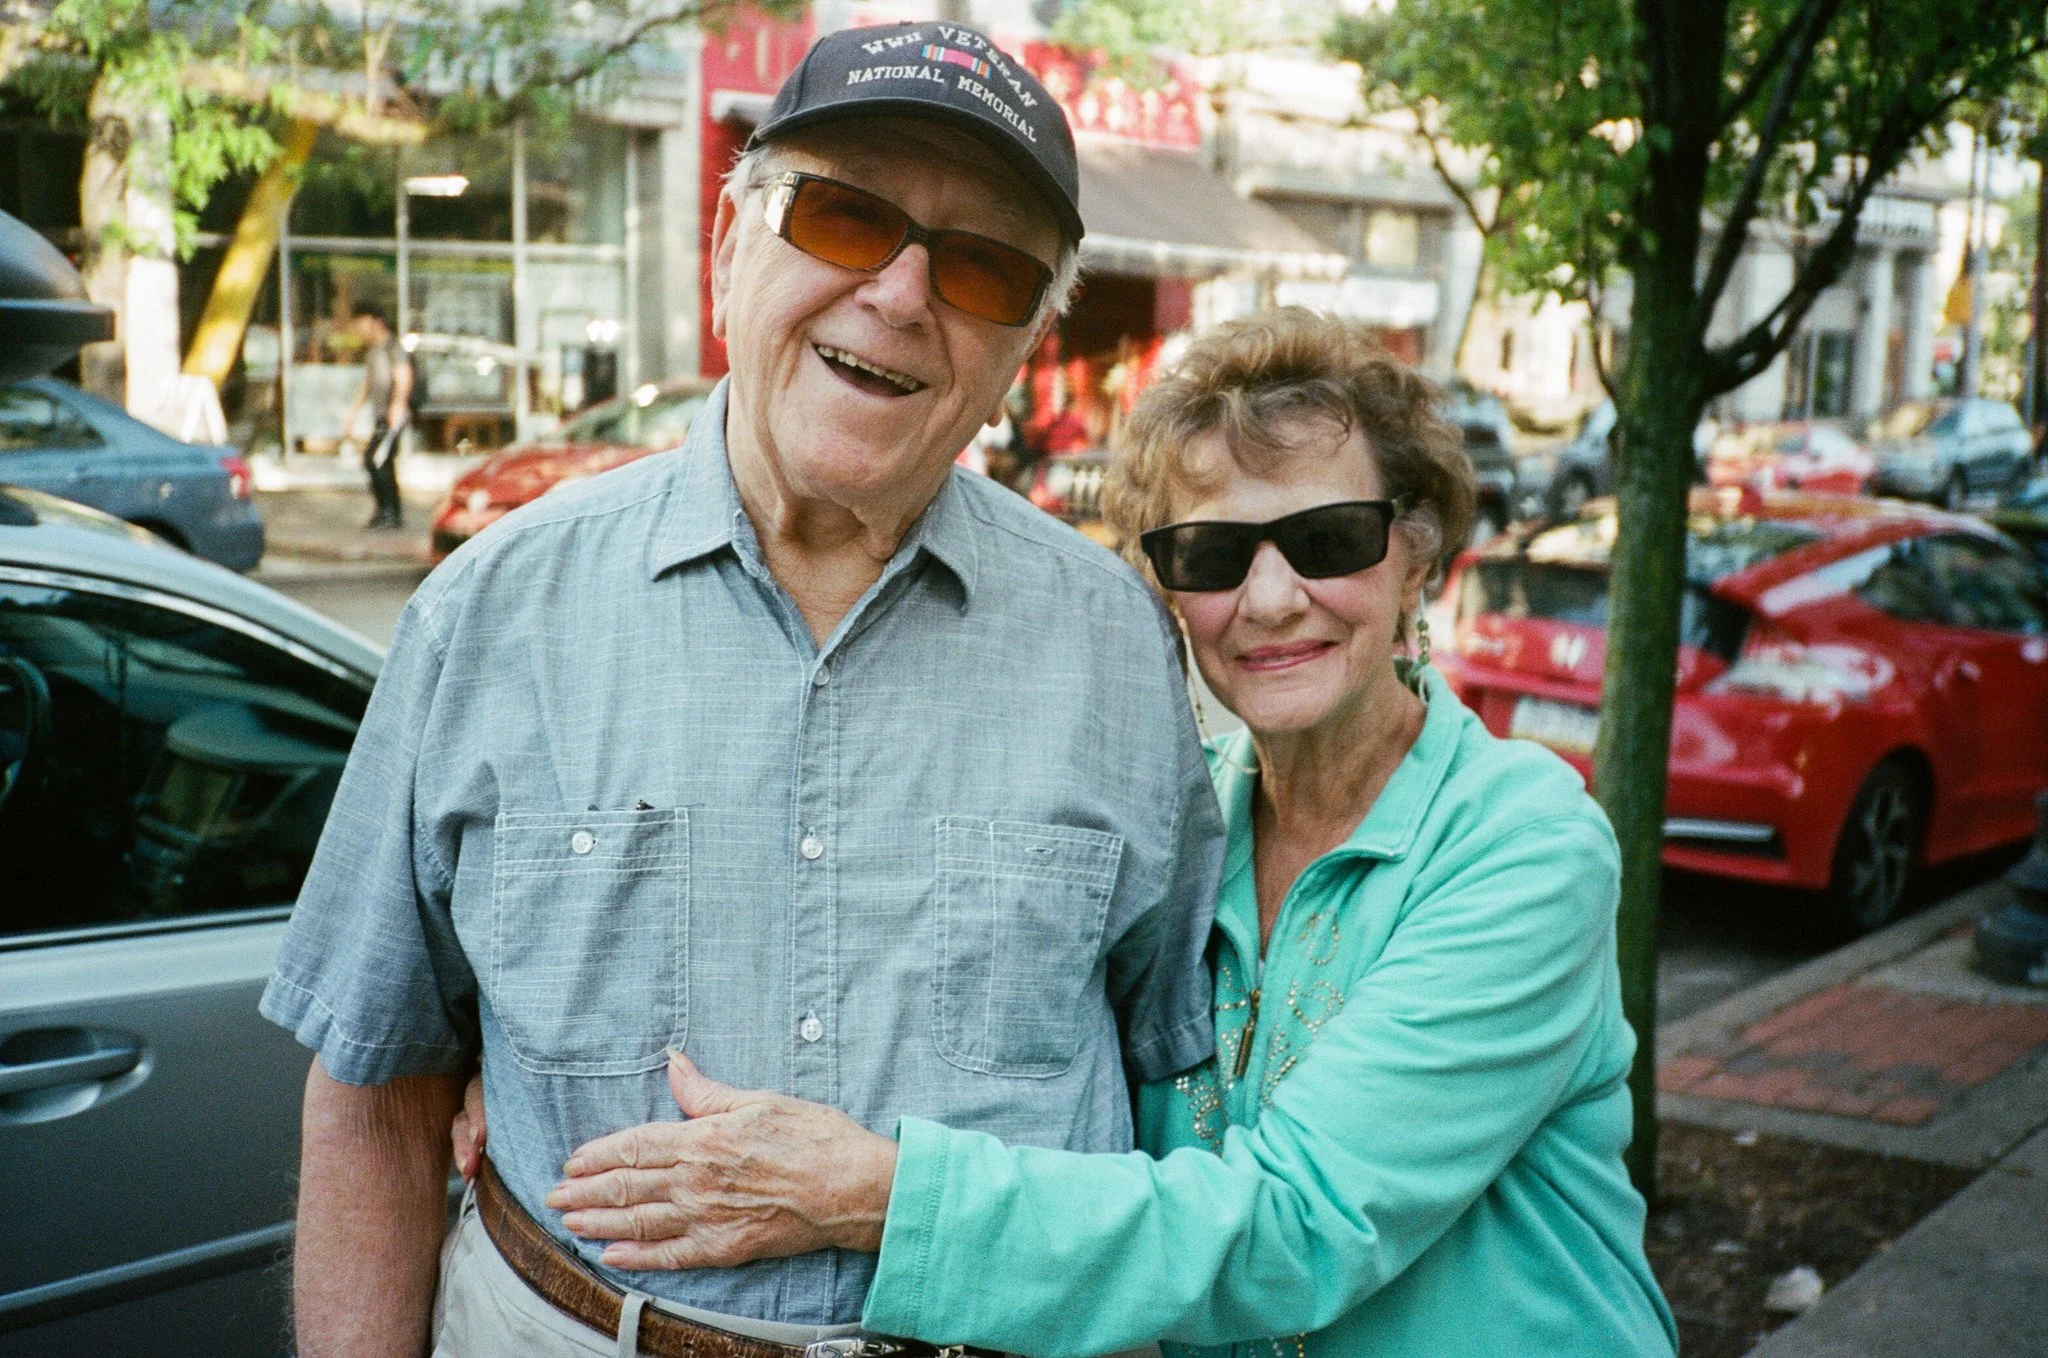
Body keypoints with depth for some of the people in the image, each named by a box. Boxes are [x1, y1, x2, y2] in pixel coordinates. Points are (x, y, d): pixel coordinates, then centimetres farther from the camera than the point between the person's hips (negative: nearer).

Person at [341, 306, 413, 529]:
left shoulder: (393, 347, -7)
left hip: (394, 417, -9)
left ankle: (386, 510, -14)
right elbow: (367, 385, 28)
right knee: (384, 465, 7)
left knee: (374, 460, -18)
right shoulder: (371, 352, 21)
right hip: (380, 418, 9)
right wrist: (353, 412, 26)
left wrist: (397, 406, -26)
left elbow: (403, 379, -15)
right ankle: (395, 515, 11)